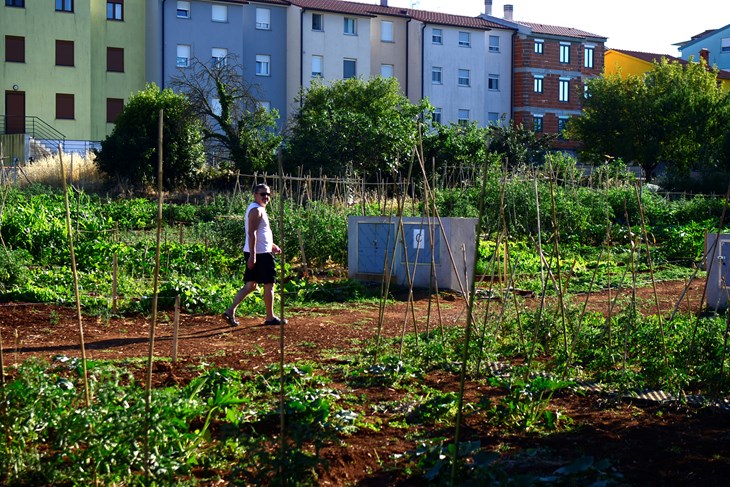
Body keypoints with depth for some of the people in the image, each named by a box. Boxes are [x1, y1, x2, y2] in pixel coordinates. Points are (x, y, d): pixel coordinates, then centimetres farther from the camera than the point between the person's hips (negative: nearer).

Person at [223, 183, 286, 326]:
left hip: (254, 254, 10)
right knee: (269, 285, 1)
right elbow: (252, 233, -22)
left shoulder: (258, 209, 18)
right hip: (261, 254, -10)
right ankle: (270, 318, 9)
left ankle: (230, 311, 3)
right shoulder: (256, 210, -14)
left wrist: (272, 245, 27)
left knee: (251, 285, 11)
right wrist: (253, 255, -27)